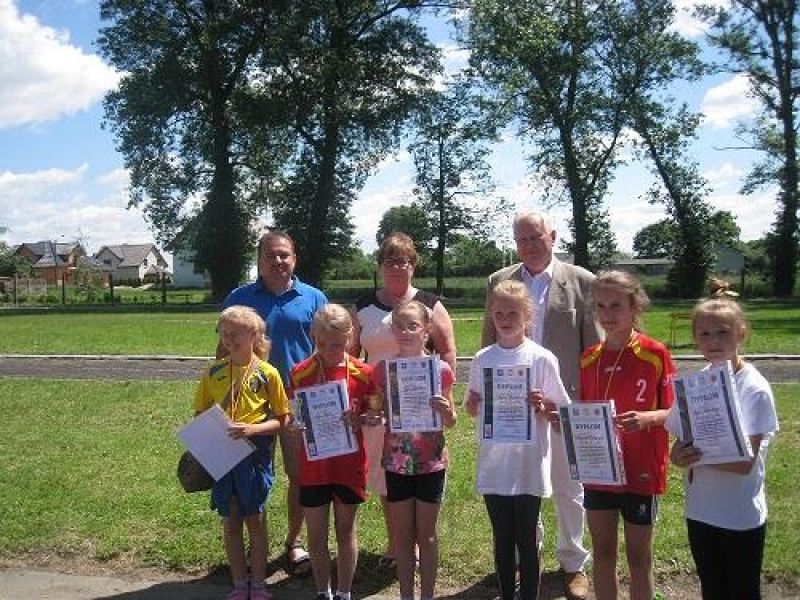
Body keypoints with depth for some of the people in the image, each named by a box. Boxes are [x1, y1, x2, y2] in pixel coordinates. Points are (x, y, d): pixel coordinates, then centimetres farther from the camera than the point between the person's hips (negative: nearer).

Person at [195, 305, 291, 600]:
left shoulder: (267, 373, -9)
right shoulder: (213, 373, 0)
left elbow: (281, 419, -6)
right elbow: (200, 415, 9)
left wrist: (252, 429, -21)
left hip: (255, 454, -3)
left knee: (255, 520, 8)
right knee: (230, 523, 13)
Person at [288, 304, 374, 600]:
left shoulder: (362, 373, -7)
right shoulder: (300, 373, -7)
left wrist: (358, 421, -21)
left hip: (350, 465, 0)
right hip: (313, 467, 0)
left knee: (345, 531, 14)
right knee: (316, 536, 11)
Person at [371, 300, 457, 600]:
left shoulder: (440, 369, -8)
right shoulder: (383, 370, -3)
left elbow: (451, 422, 1)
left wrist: (446, 411, -21)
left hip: (430, 463, -1)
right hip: (396, 463, 2)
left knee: (426, 535, 11)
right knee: (402, 535, 12)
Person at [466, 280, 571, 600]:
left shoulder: (542, 359, -8)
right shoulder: (482, 360, 2)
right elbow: (472, 410, 11)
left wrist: (542, 405, -22)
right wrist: (473, 404, -11)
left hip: (529, 465, -3)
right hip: (493, 464, 3)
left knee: (526, 540, 8)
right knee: (502, 539, 16)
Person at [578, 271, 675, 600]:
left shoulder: (655, 354, -10)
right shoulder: (589, 359, 3)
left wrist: (647, 418, -26)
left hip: (641, 471, -4)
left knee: (638, 557, 8)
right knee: (602, 553, 13)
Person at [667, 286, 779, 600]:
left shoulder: (755, 389, -15)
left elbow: (745, 463, -18)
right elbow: (680, 446, 3)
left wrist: (695, 455, -25)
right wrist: (680, 456, -18)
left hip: (742, 517, -5)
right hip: (700, 511, 5)